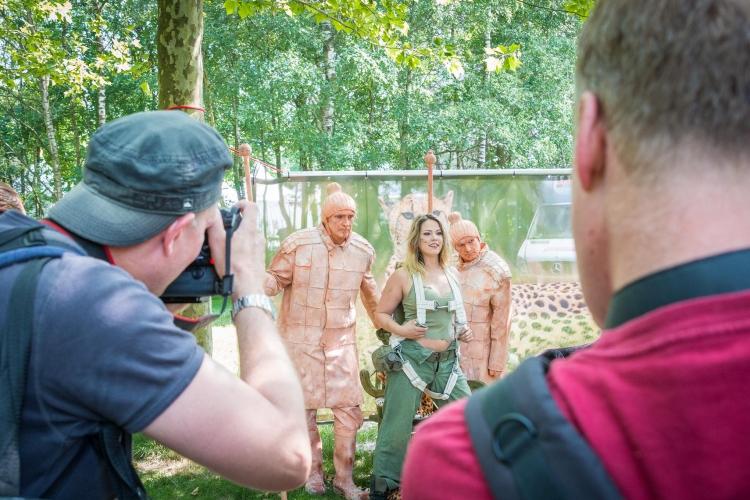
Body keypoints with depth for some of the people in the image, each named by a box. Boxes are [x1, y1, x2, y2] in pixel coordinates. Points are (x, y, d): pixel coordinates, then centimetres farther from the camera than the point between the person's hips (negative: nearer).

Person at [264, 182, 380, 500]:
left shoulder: (363, 250, -2)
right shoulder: (298, 244, -14)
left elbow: (368, 288, 16)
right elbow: (275, 280, -6)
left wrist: (382, 322, 24)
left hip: (342, 340, 3)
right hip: (302, 338, -2)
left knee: (349, 409, 2)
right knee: (304, 407, 9)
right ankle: (314, 471, 28)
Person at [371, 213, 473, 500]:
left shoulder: (451, 274, 9)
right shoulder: (404, 275, -7)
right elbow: (381, 313, -2)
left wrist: (463, 330, 5)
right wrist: (400, 329, -19)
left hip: (447, 360, 5)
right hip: (412, 358, -5)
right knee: (397, 427, 1)